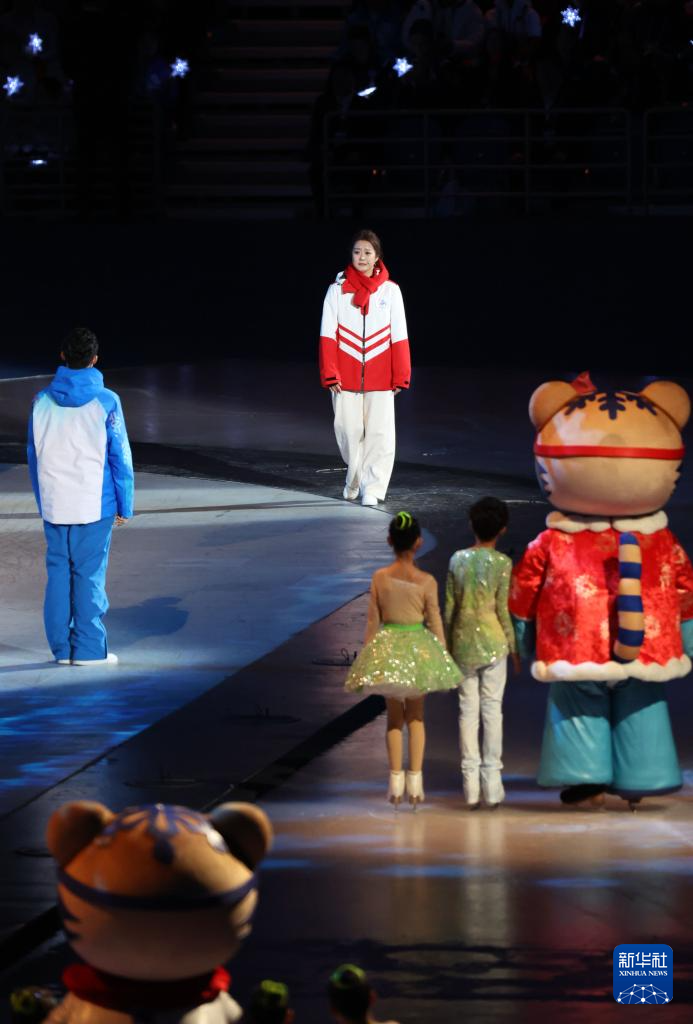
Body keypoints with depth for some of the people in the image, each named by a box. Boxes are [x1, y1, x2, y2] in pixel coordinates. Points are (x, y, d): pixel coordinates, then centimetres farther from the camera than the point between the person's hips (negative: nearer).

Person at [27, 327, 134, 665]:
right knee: (89, 574, 0)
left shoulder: (42, 401, 2)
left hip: (53, 506, 3)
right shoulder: (105, 402, -7)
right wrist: (125, 505, 3)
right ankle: (89, 648, 0)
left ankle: (62, 647, 9)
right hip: (95, 505, -3)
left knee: (58, 573, 8)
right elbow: (120, 457, -5)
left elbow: (34, 456, 8)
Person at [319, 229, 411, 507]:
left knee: (380, 432, -6)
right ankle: (355, 478, 29)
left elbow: (399, 336, 2)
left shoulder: (390, 290, 2)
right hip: (346, 376, 0)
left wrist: (401, 376, -2)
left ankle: (372, 487, 0)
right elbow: (328, 334, 0)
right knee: (348, 430, 6)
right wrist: (330, 374, -8)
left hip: (380, 377, 0)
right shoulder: (337, 290, 2)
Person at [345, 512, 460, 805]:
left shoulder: (379, 578, -8)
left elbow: (373, 620, -2)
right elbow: (435, 621, -4)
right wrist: (443, 654, 6)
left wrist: (369, 653, 8)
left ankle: (396, 781, 6)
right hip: (419, 645, -1)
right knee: (416, 715, 11)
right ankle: (415, 780, 6)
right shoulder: (426, 581, -10)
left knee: (394, 714, 11)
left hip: (387, 646, 1)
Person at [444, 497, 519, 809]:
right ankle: (492, 786, 3)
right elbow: (502, 609, -7)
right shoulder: (502, 563, -8)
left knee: (468, 710, 4)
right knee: (492, 709, 3)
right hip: (493, 643, -2)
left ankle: (471, 786, 3)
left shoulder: (457, 560, 0)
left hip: (463, 644, 2)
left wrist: (448, 646, 12)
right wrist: (513, 647, 4)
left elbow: (449, 608, 2)